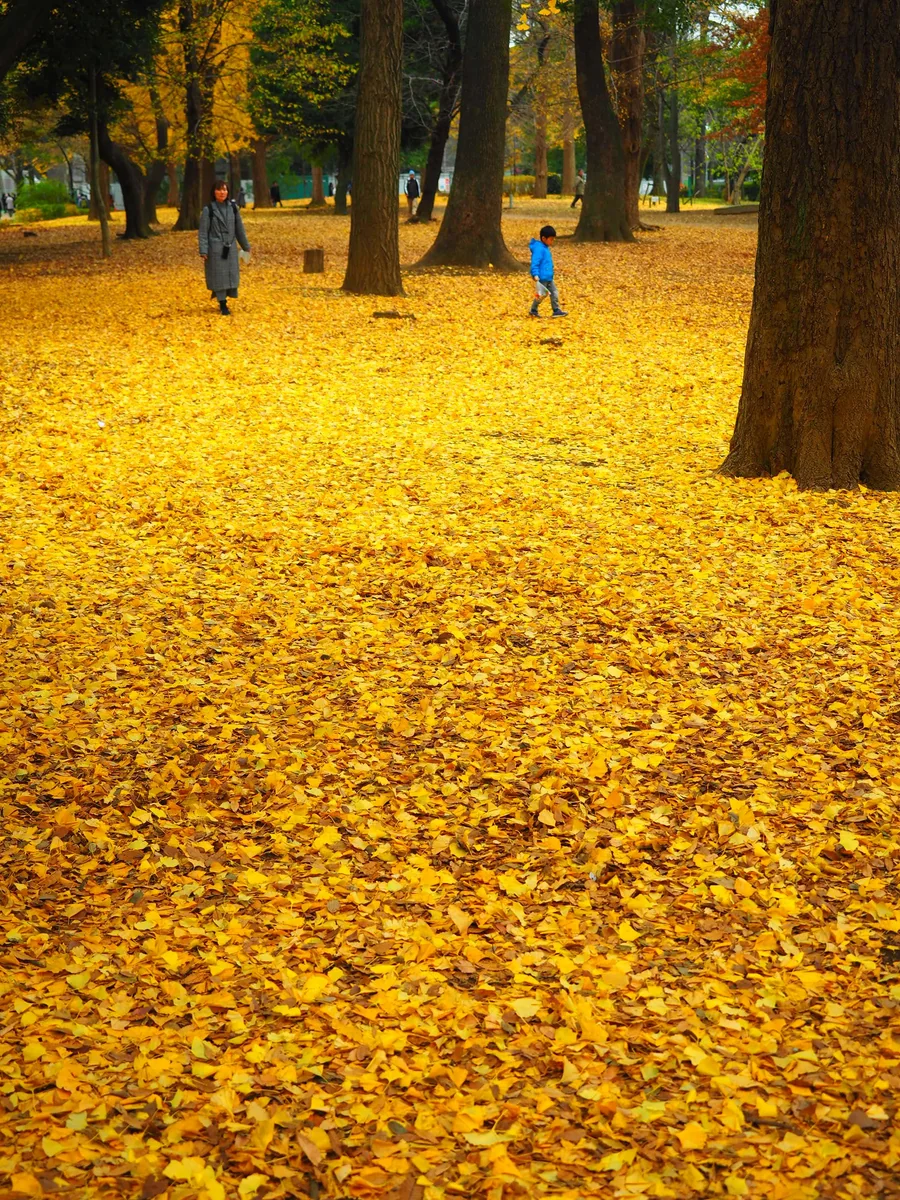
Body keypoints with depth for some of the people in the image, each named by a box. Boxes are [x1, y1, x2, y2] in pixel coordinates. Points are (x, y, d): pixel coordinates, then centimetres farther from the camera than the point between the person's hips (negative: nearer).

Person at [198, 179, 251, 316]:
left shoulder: (233, 208, 5)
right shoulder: (208, 209, -6)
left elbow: (239, 228, 12)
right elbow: (203, 231, -7)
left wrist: (246, 246, 15)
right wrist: (203, 251, -13)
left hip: (230, 247, 4)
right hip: (215, 248, -4)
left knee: (231, 274, 5)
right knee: (219, 275, 0)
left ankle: (222, 298, 28)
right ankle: (222, 305, 8)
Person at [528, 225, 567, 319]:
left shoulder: (545, 247, 13)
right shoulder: (539, 248, -18)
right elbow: (534, 263, -24)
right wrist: (535, 275, -31)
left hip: (548, 277, 10)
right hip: (542, 278, -10)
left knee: (554, 293, 9)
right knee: (541, 294, 1)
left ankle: (556, 310, 14)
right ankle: (533, 310, 17)